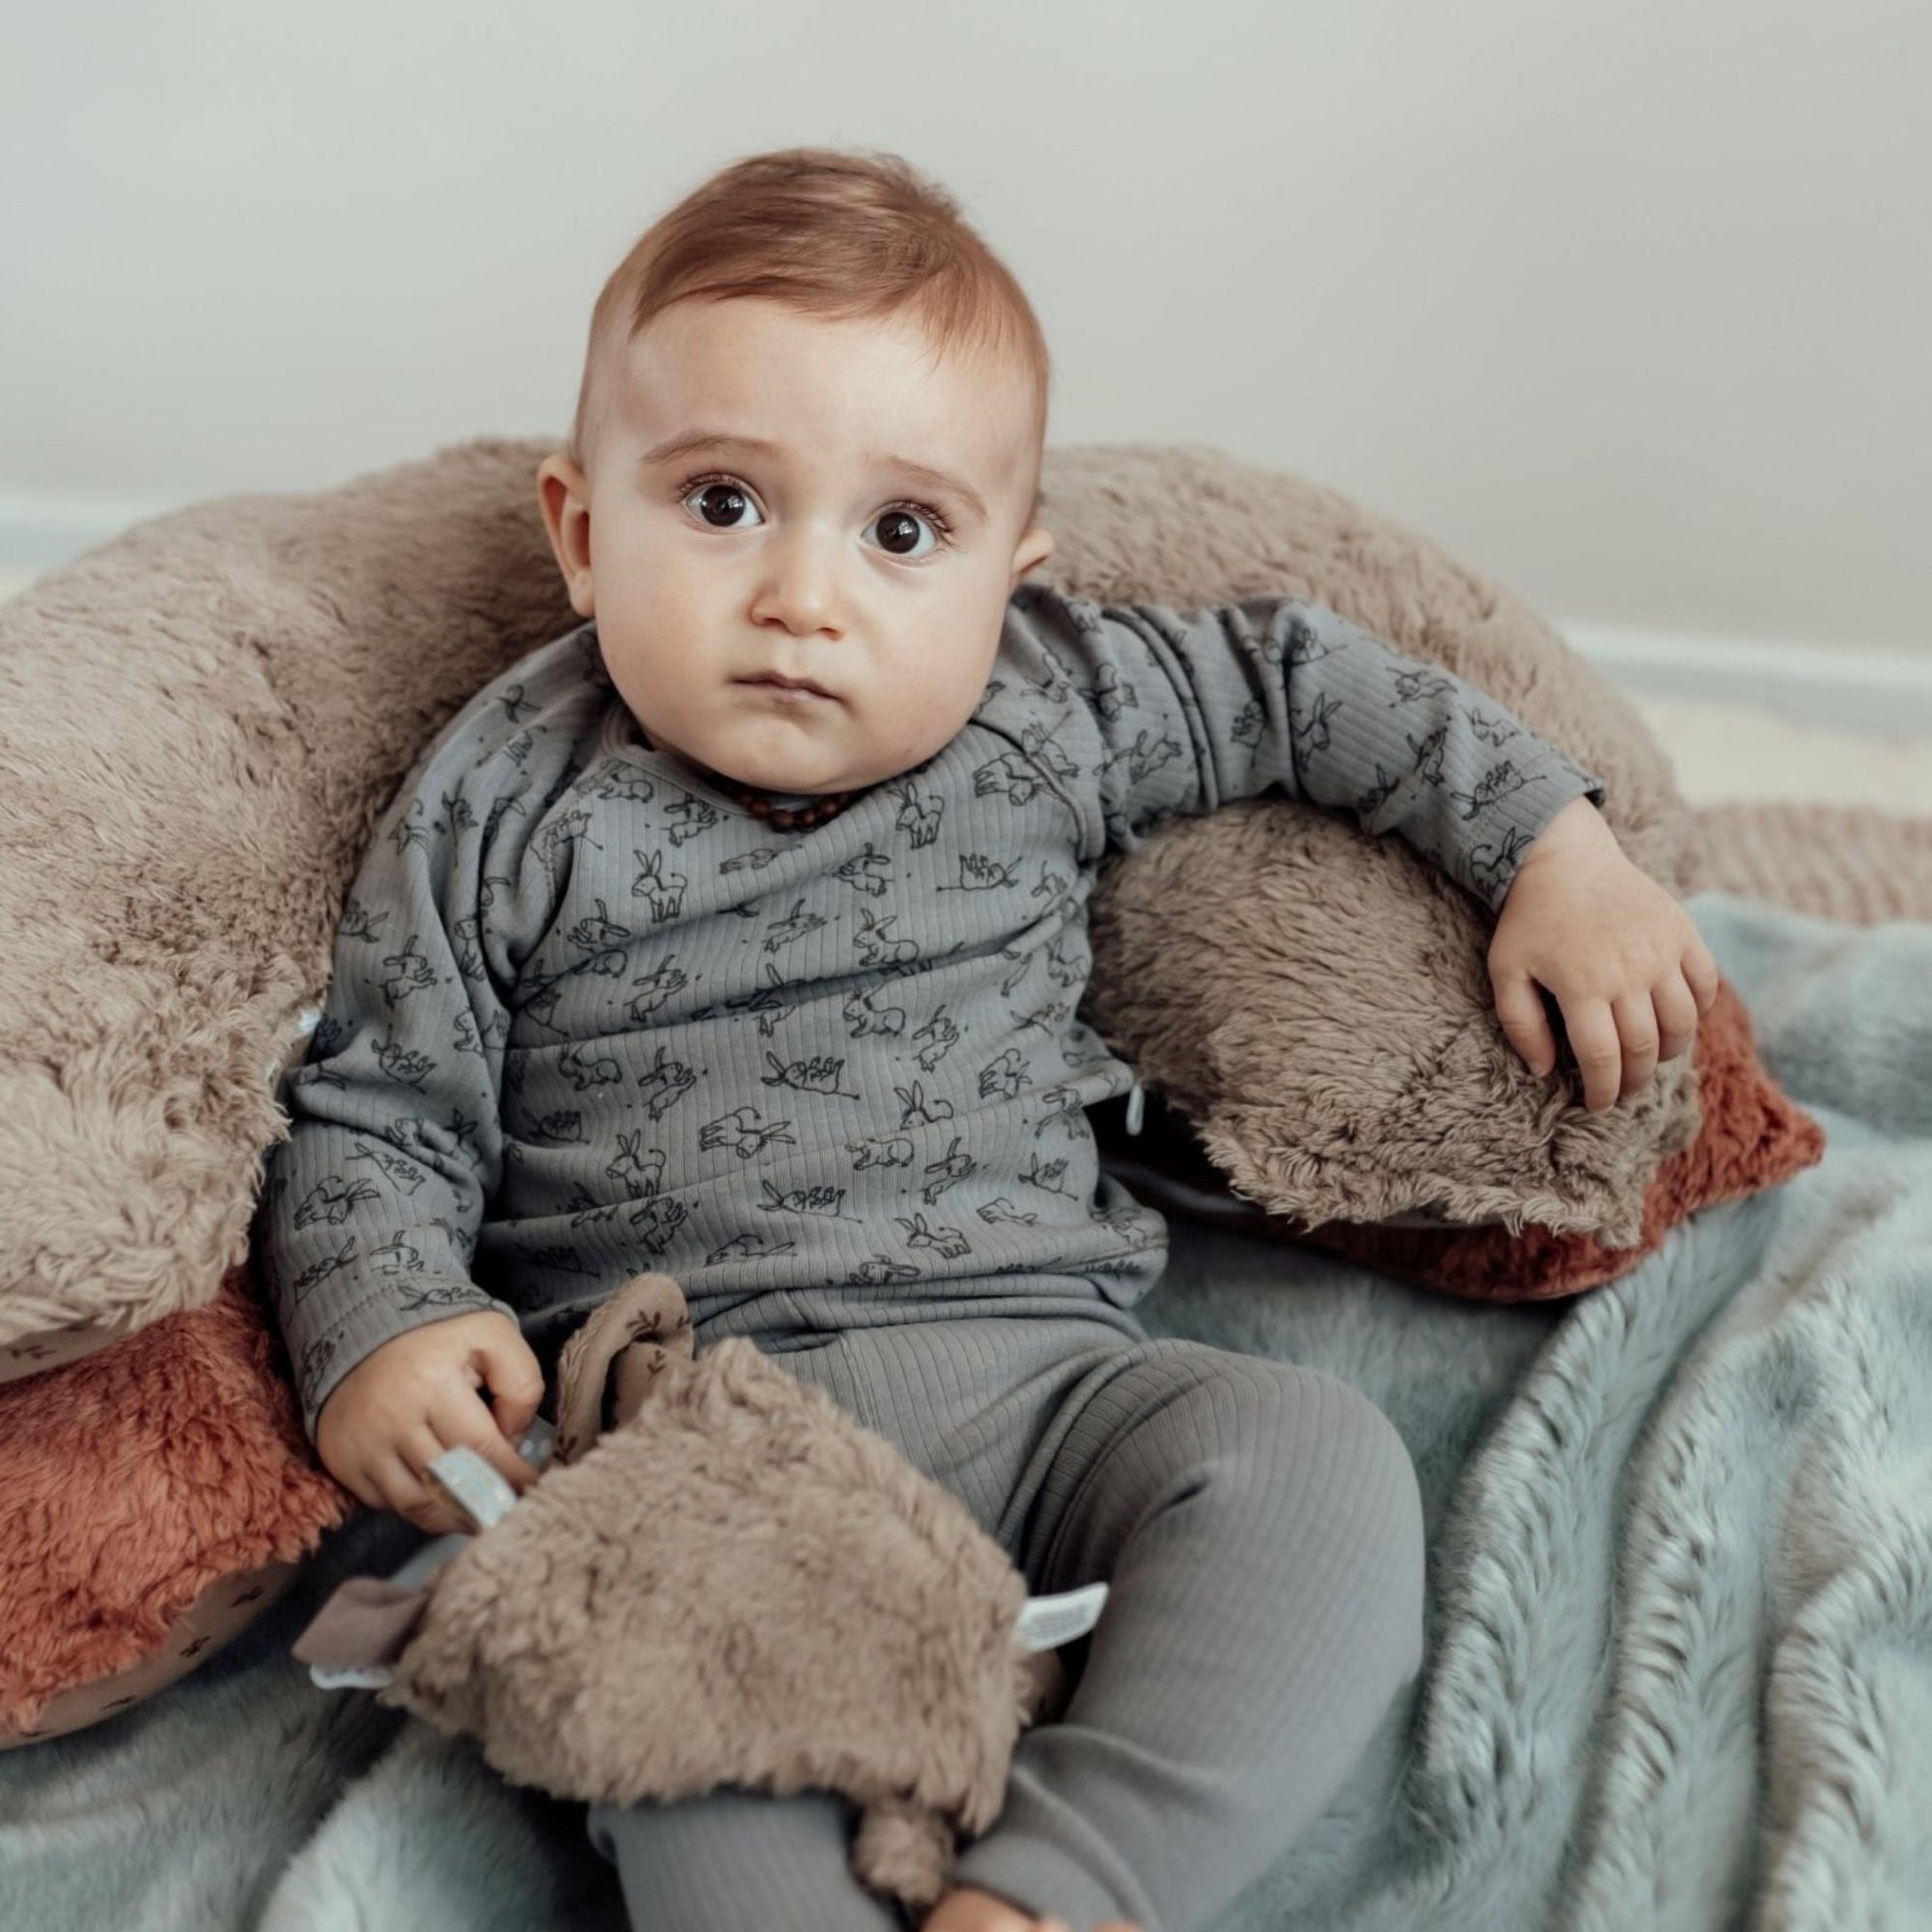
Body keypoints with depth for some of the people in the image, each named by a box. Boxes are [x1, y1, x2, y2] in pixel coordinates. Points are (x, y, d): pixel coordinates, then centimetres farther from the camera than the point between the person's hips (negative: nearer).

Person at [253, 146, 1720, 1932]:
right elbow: (375, 1114, 7)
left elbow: (1301, 681, 20)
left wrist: (1557, 852, 15)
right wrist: (380, 1331, -11)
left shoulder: (1057, 717, 6)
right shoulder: (509, 809, 2)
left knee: (1315, 1460, -24)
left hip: (1043, 1366, 3)